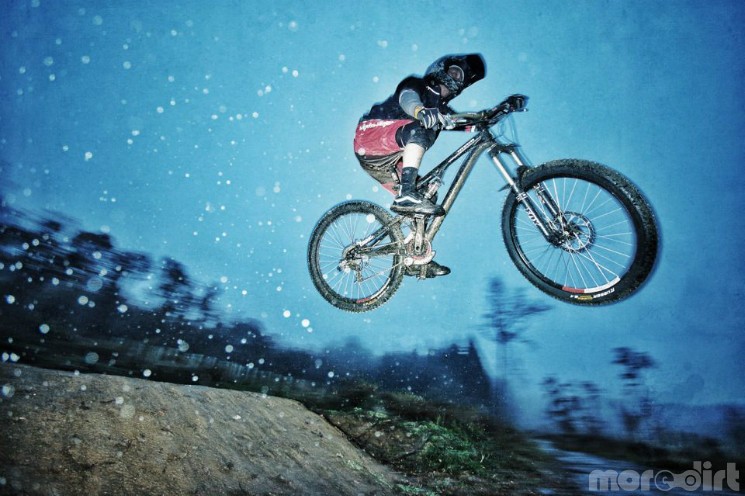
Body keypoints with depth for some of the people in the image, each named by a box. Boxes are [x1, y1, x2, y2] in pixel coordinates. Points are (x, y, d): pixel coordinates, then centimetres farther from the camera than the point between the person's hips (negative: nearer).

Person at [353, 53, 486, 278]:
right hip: (369, 135, -7)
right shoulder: (417, 85, 0)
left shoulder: (439, 108, 21)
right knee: (417, 129, -31)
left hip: (387, 161, 8)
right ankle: (406, 195, -41)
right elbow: (407, 97, -24)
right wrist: (421, 111, -46)